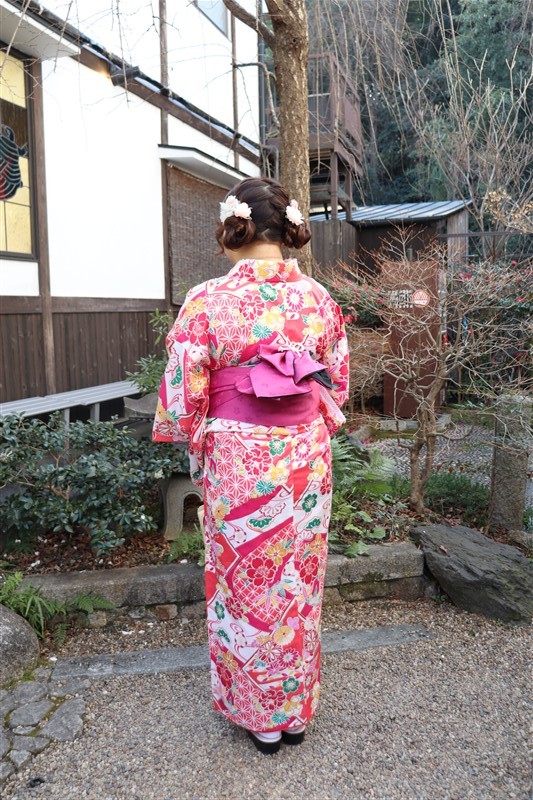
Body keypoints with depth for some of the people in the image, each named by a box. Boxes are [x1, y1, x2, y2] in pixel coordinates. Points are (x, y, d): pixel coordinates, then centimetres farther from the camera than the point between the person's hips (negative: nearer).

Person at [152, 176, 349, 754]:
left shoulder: (206, 302, -14)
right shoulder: (319, 299, -3)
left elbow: (181, 399, -12)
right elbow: (338, 386, 5)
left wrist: (194, 445, 8)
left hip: (238, 466, -3)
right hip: (307, 461, 4)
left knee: (245, 585, 15)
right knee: (298, 584, 18)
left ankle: (259, 717, 34)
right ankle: (297, 711, 38)